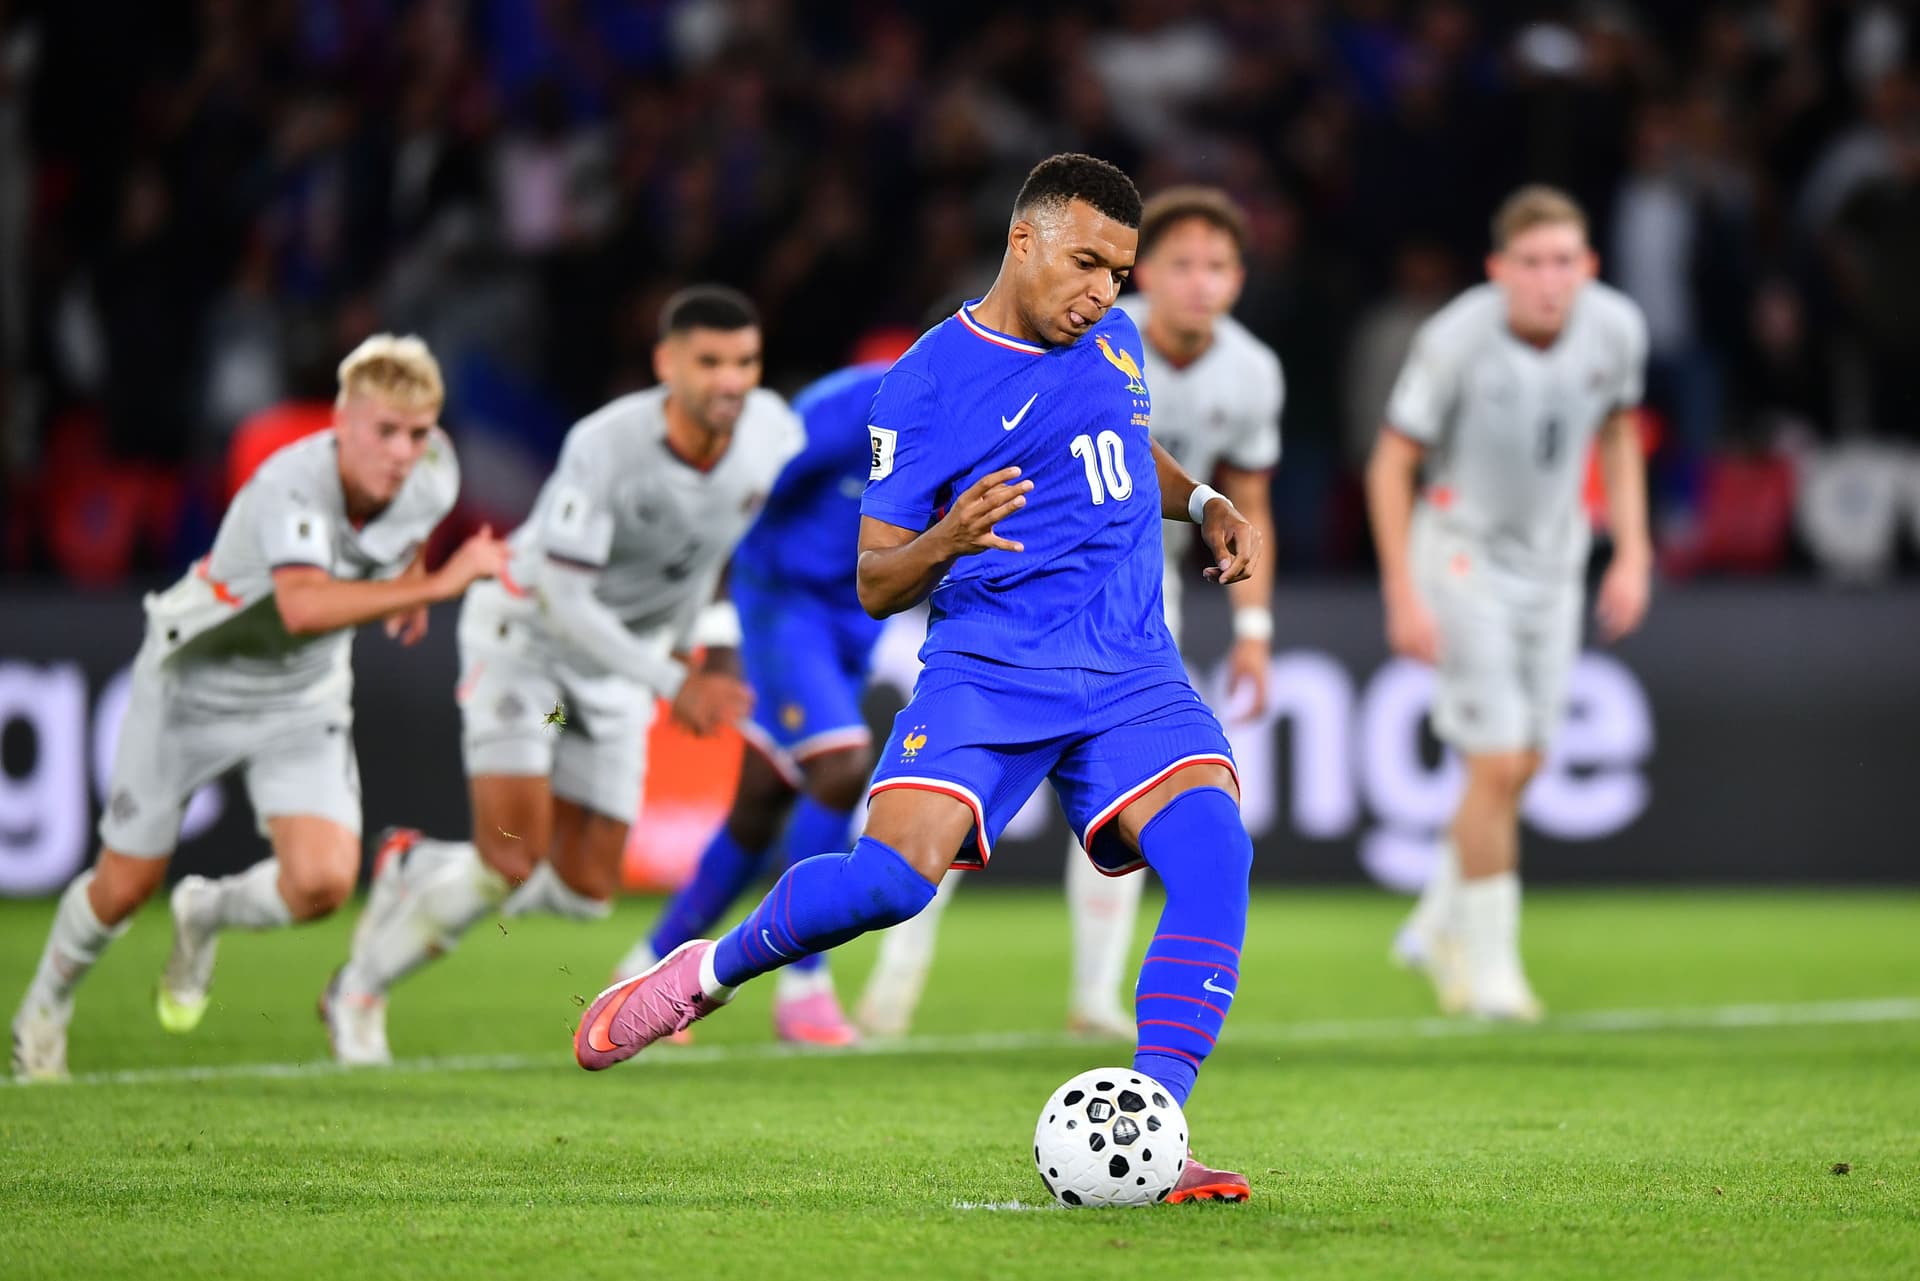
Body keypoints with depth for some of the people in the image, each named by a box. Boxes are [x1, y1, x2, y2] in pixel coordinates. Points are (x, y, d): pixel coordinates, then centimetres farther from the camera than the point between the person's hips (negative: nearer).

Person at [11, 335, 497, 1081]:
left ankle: (207, 916, 17)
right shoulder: (291, 485, -36)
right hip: (195, 684, -4)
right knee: (126, 887, 6)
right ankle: (46, 1006, 39)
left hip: (303, 701, 4)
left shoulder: (431, 479, -16)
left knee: (322, 882, -18)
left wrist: (408, 582, 19)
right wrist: (435, 586, -56)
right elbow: (303, 606, -55)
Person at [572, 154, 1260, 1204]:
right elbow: (874, 584, -2)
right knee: (893, 877, -25)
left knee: (1216, 857, -23)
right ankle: (709, 972, 6)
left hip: (1133, 675, 4)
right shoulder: (925, 385, -4)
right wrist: (948, 539, -23)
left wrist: (1204, 505, 17)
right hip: (987, 668, -4)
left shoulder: (1112, 340, 14)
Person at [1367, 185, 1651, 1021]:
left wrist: (1632, 552, 5)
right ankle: (1489, 964, 2)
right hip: (1463, 552, -5)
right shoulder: (1456, 340, -22)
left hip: (1553, 560, 5)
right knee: (1498, 763, -12)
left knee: (1522, 764, 9)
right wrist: (1402, 597, -16)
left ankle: (1438, 928, 30)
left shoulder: (1615, 328, -9)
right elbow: (1391, 464, -13)